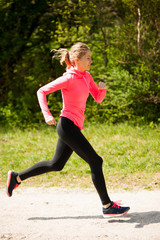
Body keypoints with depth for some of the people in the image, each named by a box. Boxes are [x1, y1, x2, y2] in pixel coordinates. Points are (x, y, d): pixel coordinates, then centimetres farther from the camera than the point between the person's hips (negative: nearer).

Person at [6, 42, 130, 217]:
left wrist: (102, 88, -8)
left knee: (56, 164, 19)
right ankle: (107, 207, -2)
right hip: (68, 126, -10)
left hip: (73, 127, 10)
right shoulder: (69, 78, -14)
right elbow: (41, 91, -12)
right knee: (95, 162, -8)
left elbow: (98, 99, 14)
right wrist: (47, 114, -24)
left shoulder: (86, 76, 10)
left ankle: (17, 177, 29)